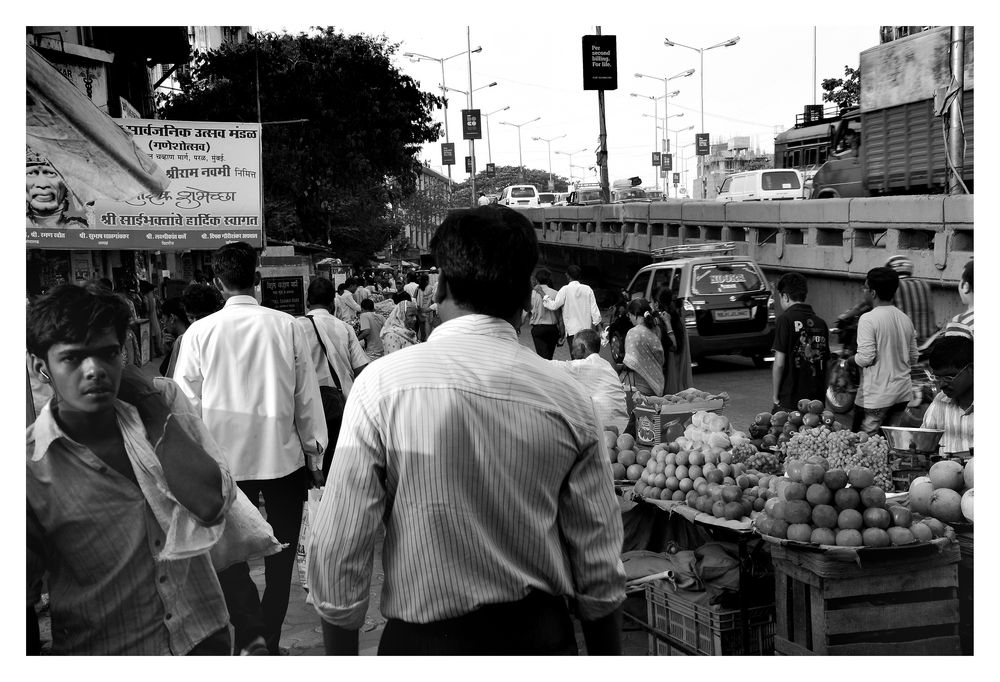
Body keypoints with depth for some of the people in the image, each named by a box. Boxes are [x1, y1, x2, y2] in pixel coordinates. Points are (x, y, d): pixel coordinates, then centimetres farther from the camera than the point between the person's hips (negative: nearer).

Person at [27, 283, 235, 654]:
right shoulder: (32, 469, -15)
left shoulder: (162, 402, -6)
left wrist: (152, 409, -19)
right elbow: (22, 594, -6)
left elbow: (212, 503, -18)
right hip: (104, 650, -2)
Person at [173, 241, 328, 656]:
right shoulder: (288, 327, -7)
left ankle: (250, 632, -7)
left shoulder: (199, 333, -8)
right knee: (280, 559, 15)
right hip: (284, 458, 1)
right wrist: (315, 455, 9)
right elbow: (307, 398, -2)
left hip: (225, 462, 0)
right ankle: (269, 642, 23)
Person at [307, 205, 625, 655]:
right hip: (541, 635, 2)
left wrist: (340, 662, 0)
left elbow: (336, 553, -13)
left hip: (425, 639, -2)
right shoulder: (567, 399, -8)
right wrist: (607, 658, 11)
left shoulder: (382, 385, -14)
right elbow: (601, 570, -3)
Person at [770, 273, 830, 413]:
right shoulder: (821, 323, 8)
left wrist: (775, 397, -2)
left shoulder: (785, 319, -8)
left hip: (789, 402, -5)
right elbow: (826, 364, 12)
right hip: (817, 400, 5)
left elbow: (779, 363, -11)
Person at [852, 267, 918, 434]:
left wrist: (849, 360, 1)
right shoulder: (905, 319, 9)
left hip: (877, 397, -7)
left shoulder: (868, 319, -13)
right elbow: (913, 358, 14)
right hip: (903, 393, 7)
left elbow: (866, 358, -18)